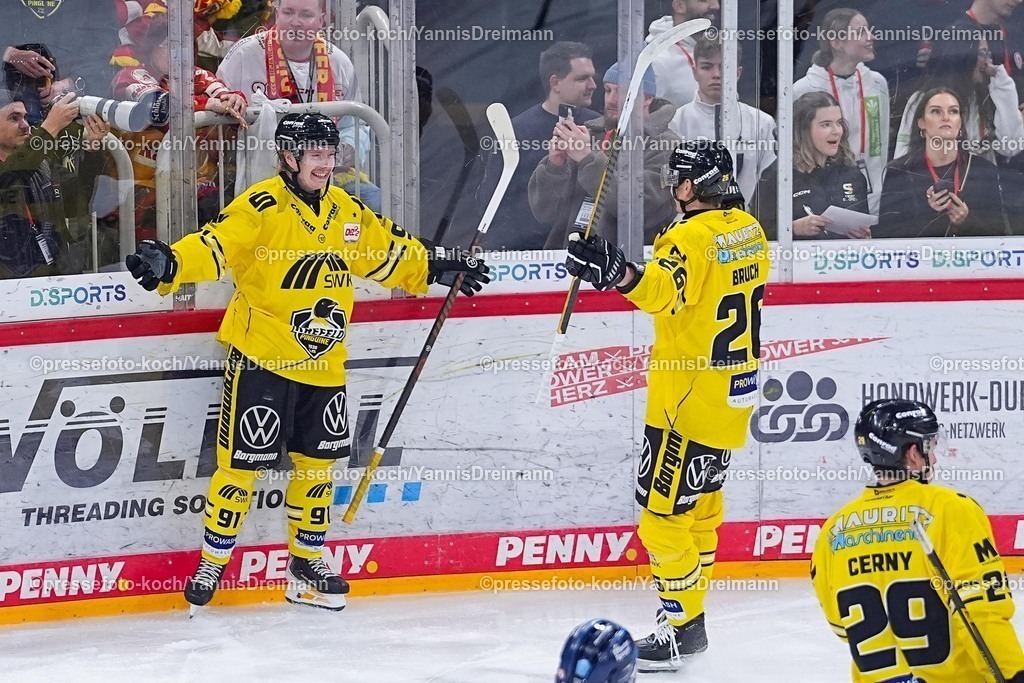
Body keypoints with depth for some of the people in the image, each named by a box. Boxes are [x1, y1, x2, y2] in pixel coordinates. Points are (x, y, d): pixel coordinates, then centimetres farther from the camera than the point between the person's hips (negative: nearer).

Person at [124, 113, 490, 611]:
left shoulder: (347, 212, 8)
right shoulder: (261, 207, -14)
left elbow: (387, 253, 23)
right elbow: (214, 247, -27)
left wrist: (437, 268, 21)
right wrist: (170, 263, -44)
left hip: (322, 363, 6)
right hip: (261, 358, -6)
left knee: (316, 462, 14)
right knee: (242, 462, -3)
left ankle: (307, 564, 28)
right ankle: (211, 565, 10)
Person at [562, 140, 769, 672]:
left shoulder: (693, 238, -20)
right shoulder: (748, 230, 8)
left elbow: (661, 290, -38)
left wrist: (615, 271, -53)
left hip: (689, 398, -10)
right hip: (735, 389, 10)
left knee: (665, 510, -5)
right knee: (699, 503, 18)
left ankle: (679, 630, -4)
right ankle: (690, 620, 26)